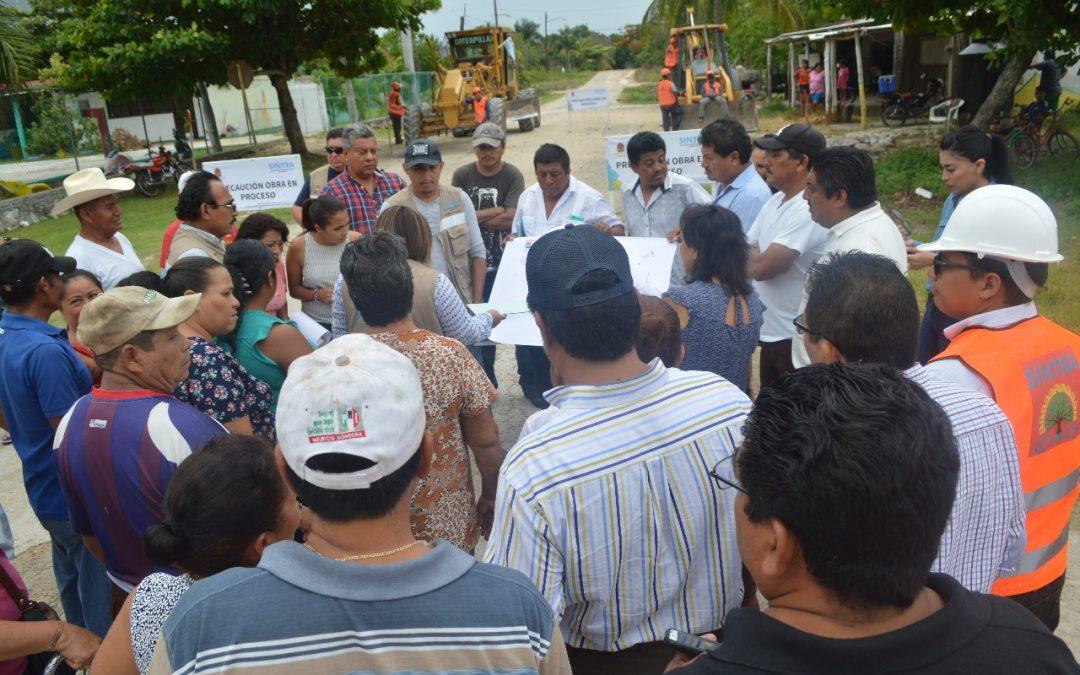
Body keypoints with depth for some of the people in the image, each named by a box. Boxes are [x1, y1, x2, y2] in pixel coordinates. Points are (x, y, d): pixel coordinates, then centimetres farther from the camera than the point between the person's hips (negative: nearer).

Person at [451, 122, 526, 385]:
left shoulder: (512, 176, -3)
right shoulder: (462, 175, 3)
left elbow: (511, 218, -14)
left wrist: (475, 217, -8)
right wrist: (495, 211, -10)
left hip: (507, 261, -1)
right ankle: (486, 380, 24)